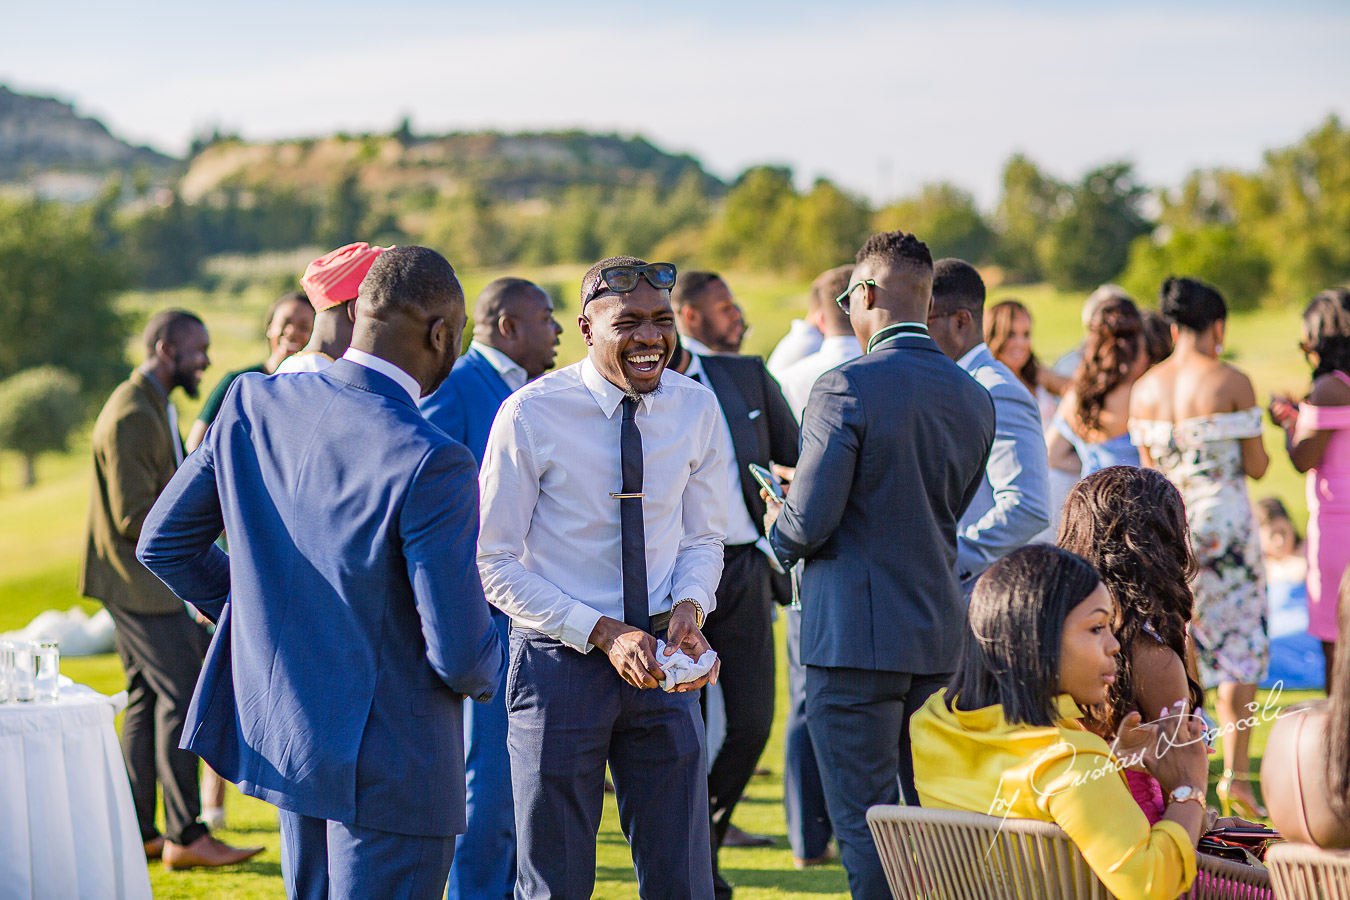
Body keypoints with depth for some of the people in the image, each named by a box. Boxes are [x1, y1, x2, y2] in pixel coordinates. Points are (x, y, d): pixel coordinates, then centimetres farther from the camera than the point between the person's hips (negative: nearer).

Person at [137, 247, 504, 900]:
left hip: (277, 723, 7)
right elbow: (459, 649, -22)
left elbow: (163, 543, 6)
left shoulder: (251, 404, -5)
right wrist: (484, 673, 2)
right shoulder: (430, 464, -25)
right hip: (389, 762, -7)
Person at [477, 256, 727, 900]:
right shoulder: (530, 415, -12)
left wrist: (689, 610, -11)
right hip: (561, 659, -3)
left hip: (662, 663, 3)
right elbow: (495, 563, -9)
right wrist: (604, 633, -18)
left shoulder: (696, 408, 0)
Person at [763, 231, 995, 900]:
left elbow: (808, 523, -17)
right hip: (938, 635, 7)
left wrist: (779, 530, 7)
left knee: (865, 822, -2)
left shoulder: (847, 388, -14)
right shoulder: (974, 398, 7)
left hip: (857, 636, -7)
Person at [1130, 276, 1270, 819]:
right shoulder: (1233, 383, -9)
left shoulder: (1144, 388, 3)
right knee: (1241, 644, 7)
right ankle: (1234, 773, 0)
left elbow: (1149, 467, 8)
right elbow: (1256, 467, -6)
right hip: (1224, 520, -4)